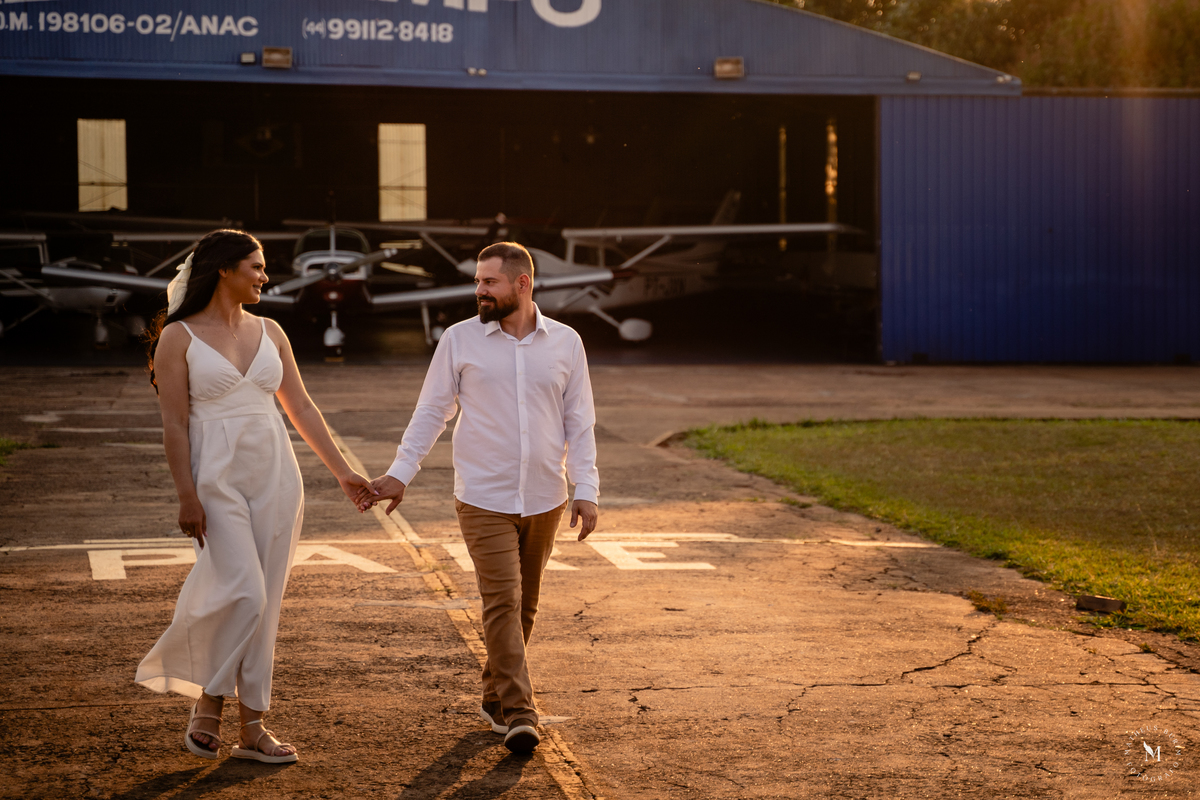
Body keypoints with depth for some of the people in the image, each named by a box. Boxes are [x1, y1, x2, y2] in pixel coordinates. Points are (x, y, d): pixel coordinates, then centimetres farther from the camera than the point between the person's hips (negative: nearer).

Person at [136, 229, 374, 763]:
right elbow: (175, 424, -7)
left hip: (276, 478, 5)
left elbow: (301, 408, 14)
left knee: (265, 604, 4)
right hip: (217, 478, -5)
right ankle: (208, 703, 4)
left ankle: (251, 727, 10)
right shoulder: (179, 337, -3)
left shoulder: (269, 332, 11)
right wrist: (187, 496, -14)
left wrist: (342, 472, 11)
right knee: (241, 593, -16)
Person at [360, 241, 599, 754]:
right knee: (502, 601, -11)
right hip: (484, 499, -2)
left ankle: (495, 699, 25)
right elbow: (431, 411, 4)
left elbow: (579, 422, 5)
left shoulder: (565, 343, 2)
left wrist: (586, 490, -2)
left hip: (544, 499, 2)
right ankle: (519, 715, -12)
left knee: (524, 605, 10)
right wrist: (400, 474, -3)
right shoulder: (460, 340, -1)